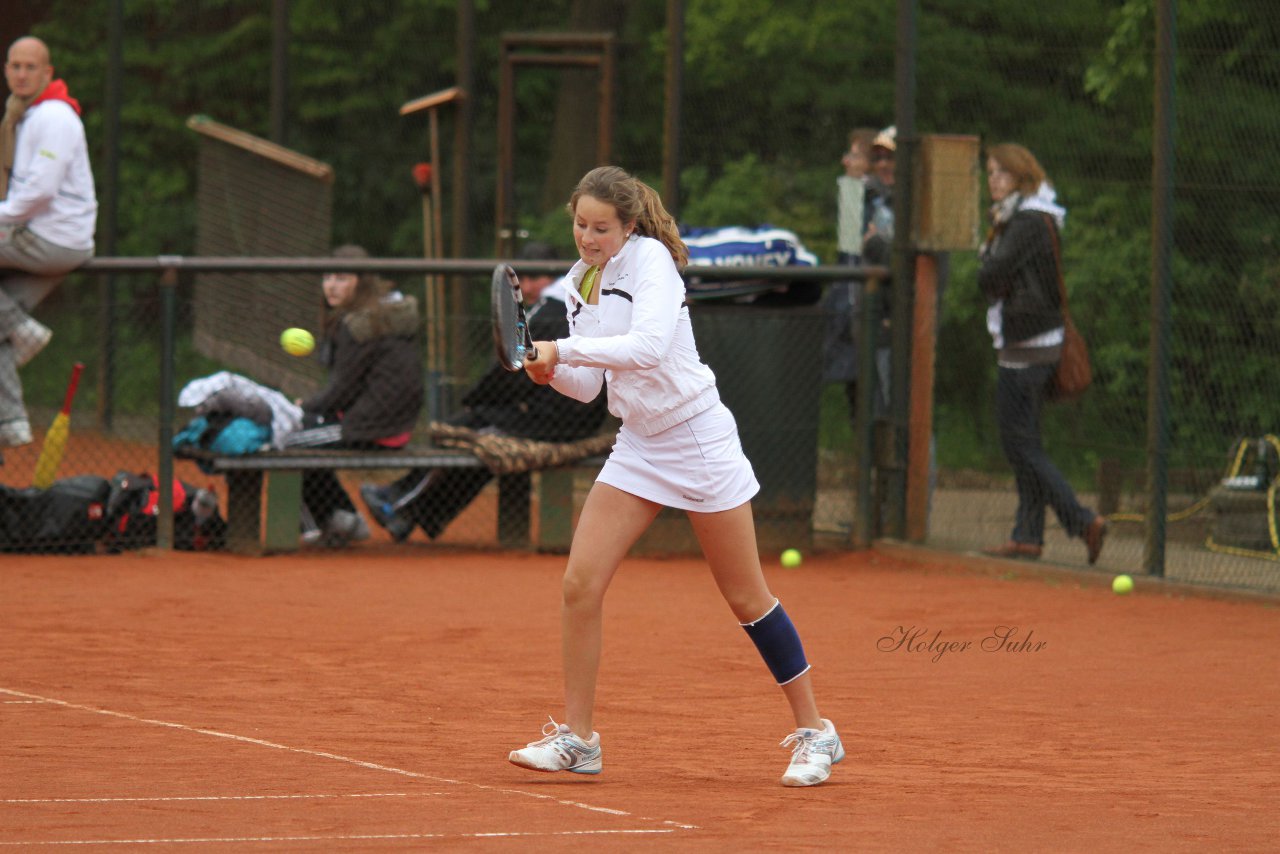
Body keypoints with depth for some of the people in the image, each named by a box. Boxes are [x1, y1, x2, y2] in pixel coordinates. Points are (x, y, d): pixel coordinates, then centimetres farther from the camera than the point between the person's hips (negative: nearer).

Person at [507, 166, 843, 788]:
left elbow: (649, 346, -30)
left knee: (747, 598, 0)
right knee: (580, 584, -7)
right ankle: (577, 740, 2)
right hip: (638, 448, 7)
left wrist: (562, 350, -27)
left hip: (698, 440, -7)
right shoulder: (580, 282, 7)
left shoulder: (650, 259, -15)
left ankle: (815, 733, 13)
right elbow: (587, 385, 9)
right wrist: (551, 371, -11)